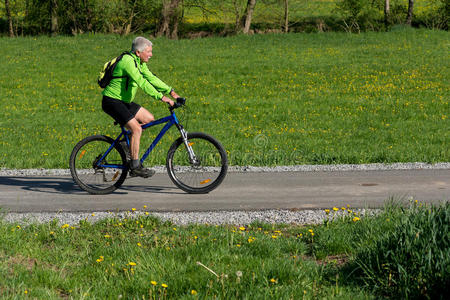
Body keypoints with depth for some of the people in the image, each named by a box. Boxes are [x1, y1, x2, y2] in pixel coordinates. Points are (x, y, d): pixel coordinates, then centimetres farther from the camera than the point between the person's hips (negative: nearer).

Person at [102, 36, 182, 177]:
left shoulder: (140, 62, 9)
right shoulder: (128, 61, -22)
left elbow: (151, 78, 11)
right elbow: (142, 82, -30)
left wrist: (170, 91, 1)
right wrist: (161, 97, -33)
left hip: (124, 101, 10)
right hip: (112, 101, -10)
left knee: (149, 118, 6)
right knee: (136, 129, -19)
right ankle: (135, 166, -12)